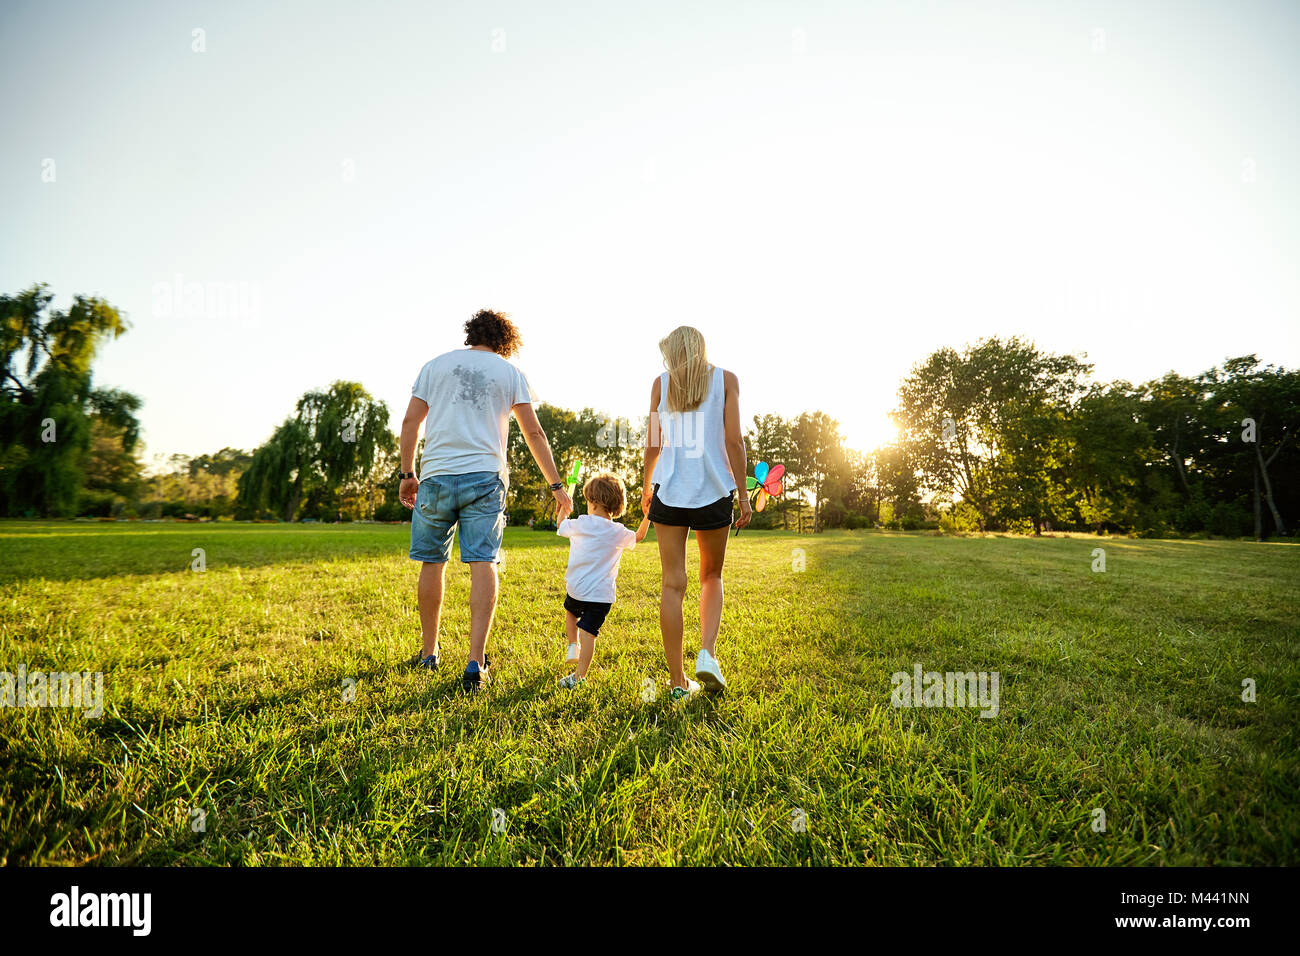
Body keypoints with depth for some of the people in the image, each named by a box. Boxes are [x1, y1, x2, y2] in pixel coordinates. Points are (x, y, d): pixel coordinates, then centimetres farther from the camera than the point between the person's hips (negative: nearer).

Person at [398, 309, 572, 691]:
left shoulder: (436, 365, 14)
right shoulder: (510, 372, 11)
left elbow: (410, 422, 8)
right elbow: (534, 433, 7)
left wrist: (406, 474, 16)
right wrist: (556, 485, 10)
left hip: (436, 476, 1)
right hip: (485, 478, -1)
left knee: (432, 563, 12)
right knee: (483, 564, -4)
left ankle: (429, 653, 25)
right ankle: (475, 662, -11)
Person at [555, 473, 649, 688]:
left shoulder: (580, 524, -6)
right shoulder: (619, 533, -1)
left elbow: (560, 527, 15)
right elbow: (638, 537, 20)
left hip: (576, 589, 1)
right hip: (602, 594, 0)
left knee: (571, 612, 32)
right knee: (588, 633, 2)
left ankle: (573, 646, 26)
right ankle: (579, 675, 1)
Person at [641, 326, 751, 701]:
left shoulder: (661, 383, 7)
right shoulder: (726, 379, 5)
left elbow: (653, 444, 7)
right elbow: (733, 441, -2)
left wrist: (646, 486, 21)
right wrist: (742, 494, 3)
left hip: (669, 491, 0)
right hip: (713, 491, 0)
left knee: (673, 583, 3)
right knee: (711, 577, 19)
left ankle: (679, 681, 7)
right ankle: (707, 653, -1)